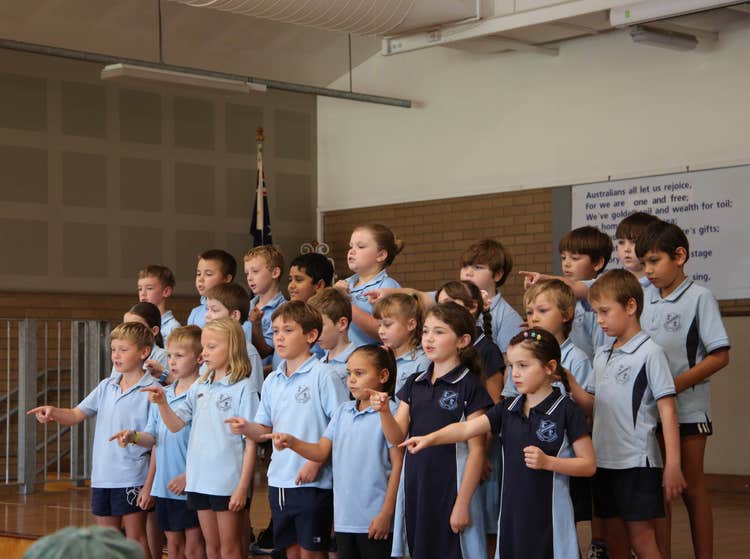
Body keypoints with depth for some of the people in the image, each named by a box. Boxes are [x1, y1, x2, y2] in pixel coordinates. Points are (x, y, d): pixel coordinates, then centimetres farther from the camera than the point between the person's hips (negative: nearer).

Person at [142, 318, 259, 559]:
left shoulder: (243, 388, -9)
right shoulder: (199, 387, 10)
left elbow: (250, 442, -10)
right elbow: (175, 424, 9)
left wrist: (242, 487, -13)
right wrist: (162, 403, -11)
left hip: (228, 483, -6)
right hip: (200, 480, 6)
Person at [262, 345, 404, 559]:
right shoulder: (343, 411, 11)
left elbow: (398, 465, -11)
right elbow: (322, 451, 9)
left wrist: (386, 513, -13)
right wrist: (291, 442, -10)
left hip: (374, 518, -6)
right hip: (344, 517, 6)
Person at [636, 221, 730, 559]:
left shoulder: (699, 298, -8)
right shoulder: (645, 297, 8)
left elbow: (720, 356, -12)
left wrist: (677, 384, -19)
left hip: (687, 408, -5)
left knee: (692, 489, 2)